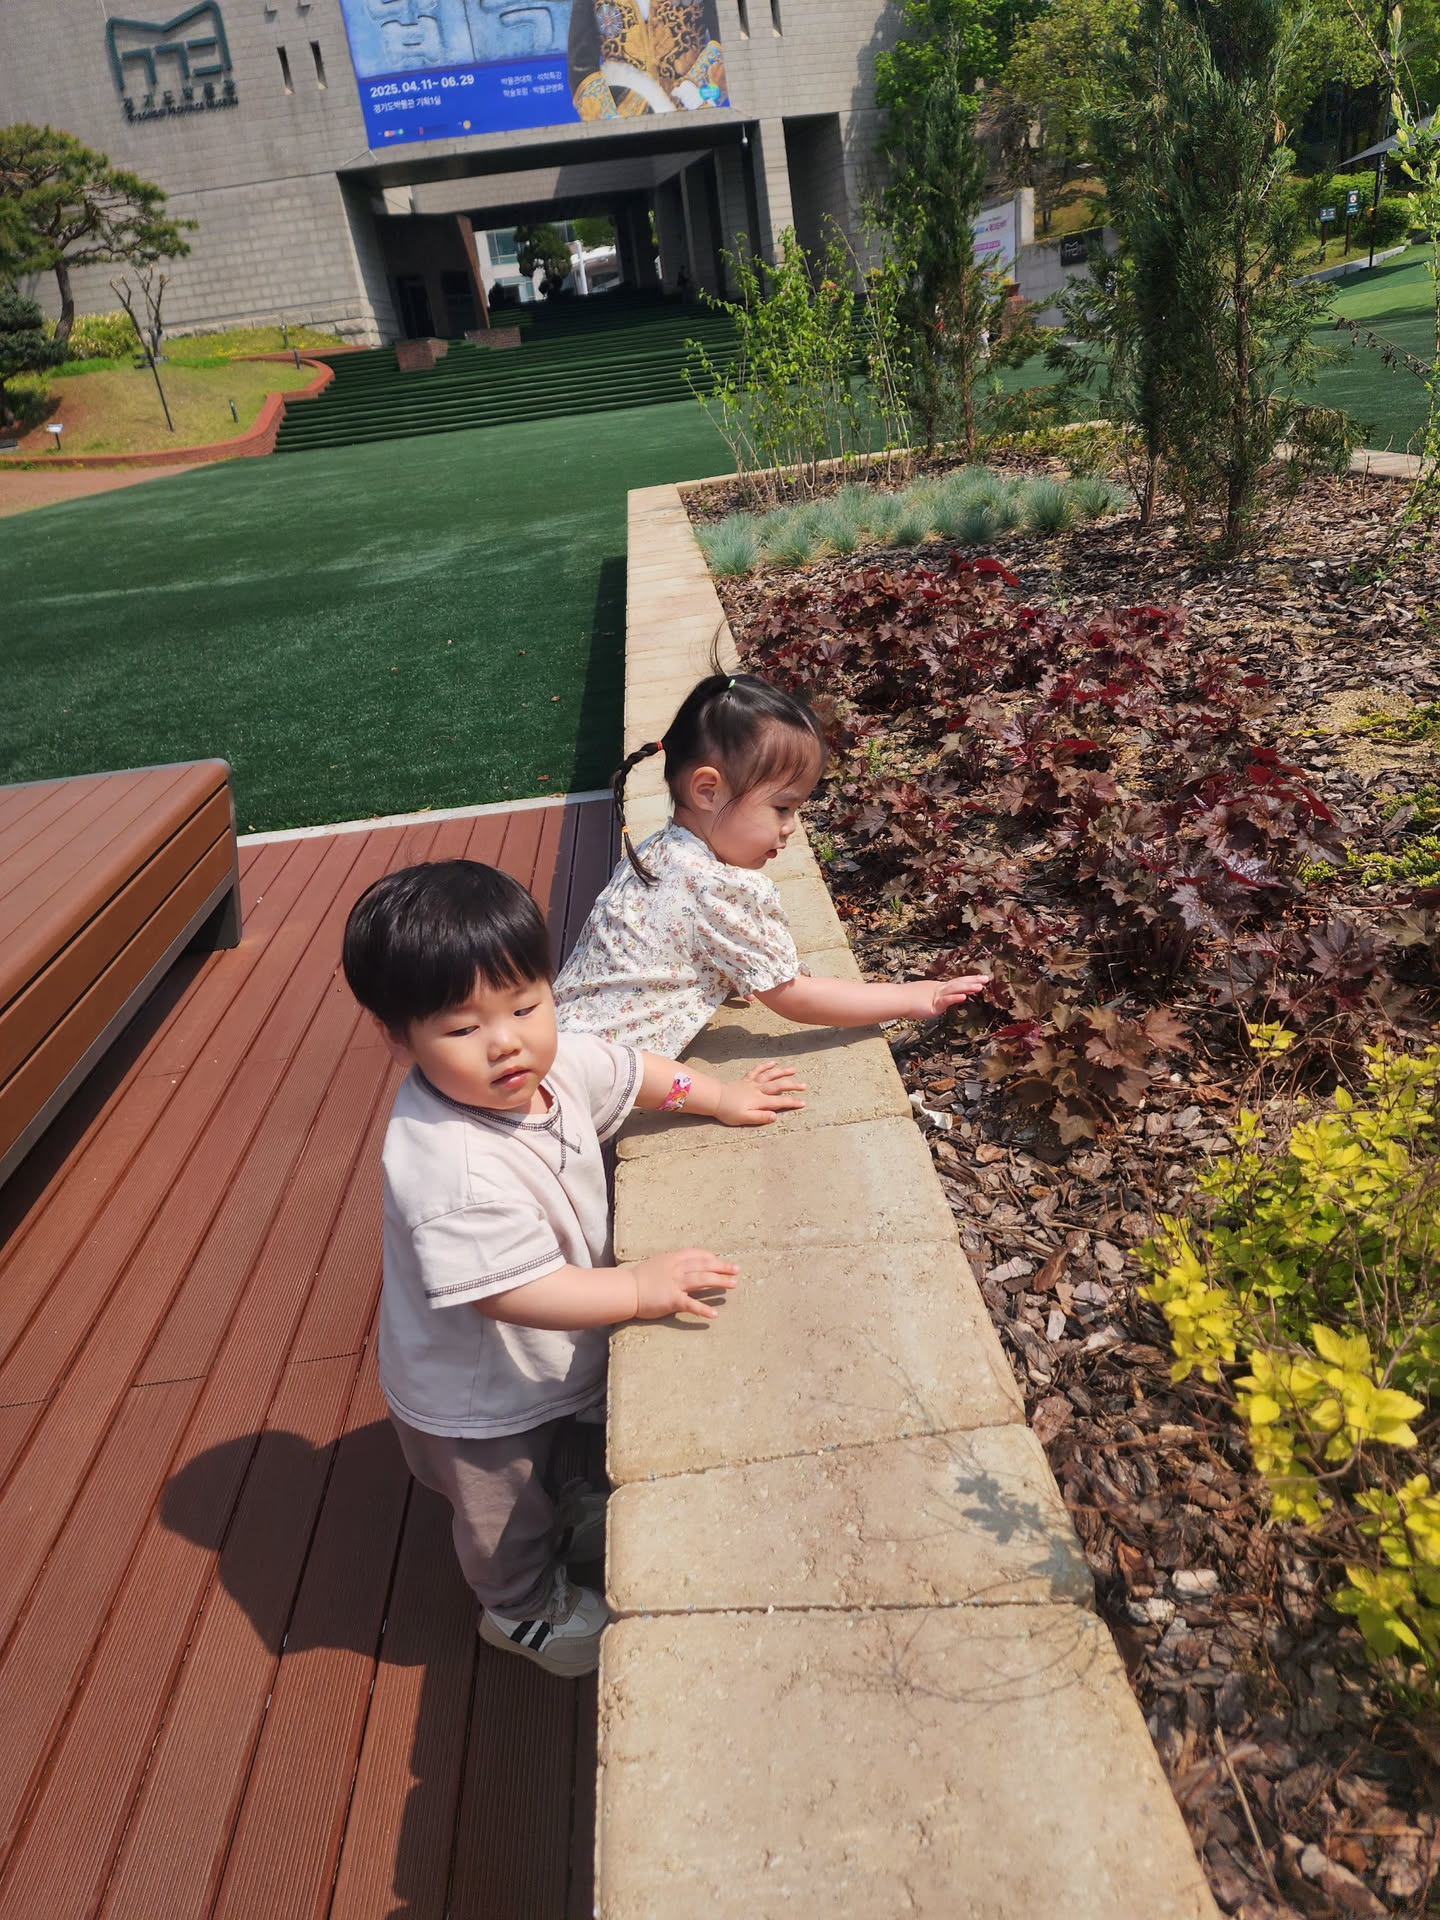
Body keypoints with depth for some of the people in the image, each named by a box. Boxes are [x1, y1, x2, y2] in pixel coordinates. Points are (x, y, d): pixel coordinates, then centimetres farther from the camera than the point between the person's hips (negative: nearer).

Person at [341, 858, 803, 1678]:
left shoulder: (551, 1062, -18)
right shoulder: (450, 1167, -43)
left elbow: (629, 1070, 3)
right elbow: (506, 1292, -40)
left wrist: (723, 1098, 8)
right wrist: (639, 1288, -37)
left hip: (549, 1358, 7)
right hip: (477, 1399, -6)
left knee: (547, 1463, 36)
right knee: (503, 1514, 24)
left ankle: (562, 1522, 66)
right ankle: (525, 1608, 53)